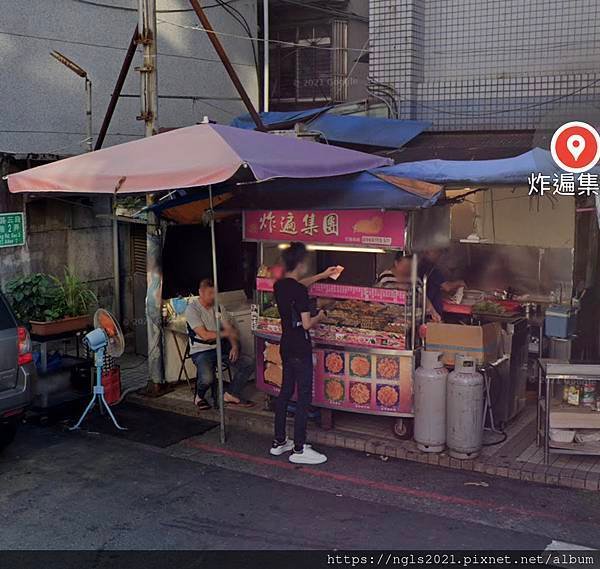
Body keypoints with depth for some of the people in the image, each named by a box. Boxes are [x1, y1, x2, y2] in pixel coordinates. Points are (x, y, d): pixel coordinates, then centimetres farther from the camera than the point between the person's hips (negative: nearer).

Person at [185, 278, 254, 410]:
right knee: (207, 378, -33)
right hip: (201, 351, -6)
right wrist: (227, 333, -11)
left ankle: (231, 395, 6)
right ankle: (199, 397, 3)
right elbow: (204, 335, -16)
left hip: (220, 348, 6)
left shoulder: (218, 308, 10)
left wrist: (235, 346, -13)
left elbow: (229, 329, 6)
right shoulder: (192, 309, -9)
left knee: (247, 364, -12)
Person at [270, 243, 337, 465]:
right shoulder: (300, 292, -21)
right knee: (304, 397, -1)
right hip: (300, 349, -9)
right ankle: (298, 450, 4)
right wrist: (320, 316, -1)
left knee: (285, 391, 17)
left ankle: (279, 442, 25)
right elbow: (307, 324, -22)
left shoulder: (279, 285, 5)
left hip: (286, 346, 9)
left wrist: (322, 275, 32)